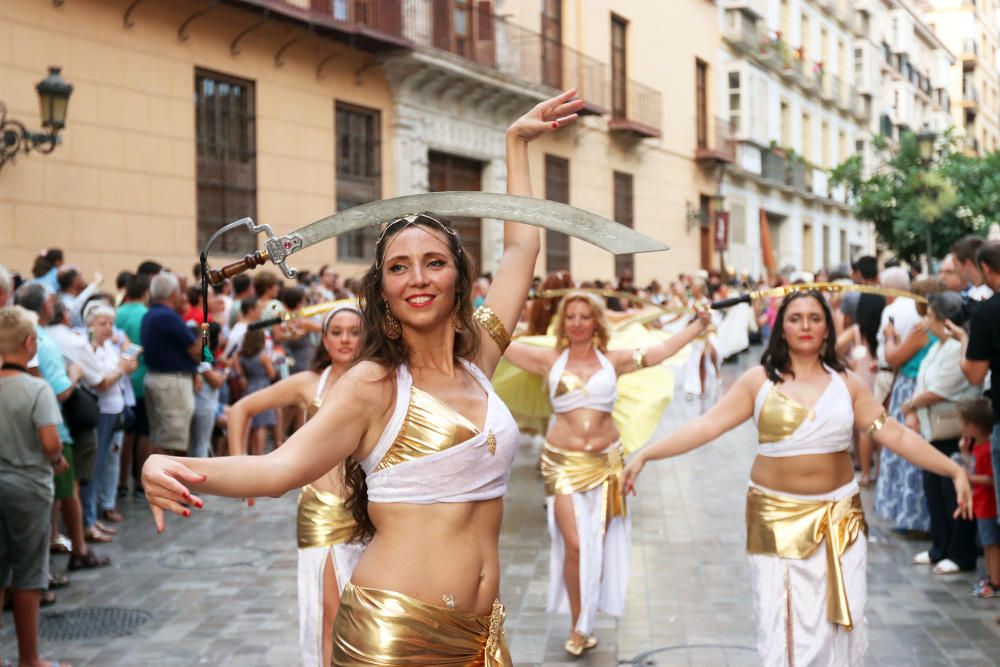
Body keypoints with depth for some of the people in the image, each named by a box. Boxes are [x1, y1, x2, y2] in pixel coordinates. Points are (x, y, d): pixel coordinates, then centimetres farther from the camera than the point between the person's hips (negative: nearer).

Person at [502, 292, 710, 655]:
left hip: (605, 461, 2)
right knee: (574, 545, -9)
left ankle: (586, 624, 22)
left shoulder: (613, 360, 5)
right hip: (563, 462, -1)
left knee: (599, 543, 6)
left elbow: (665, 349, 7)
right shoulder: (550, 360, 4)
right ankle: (577, 626, 7)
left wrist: (699, 325, 4)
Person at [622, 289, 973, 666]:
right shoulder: (758, 381, -2)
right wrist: (645, 455, -15)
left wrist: (953, 470, -5)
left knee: (839, 619, 4)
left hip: (839, 516, 2)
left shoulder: (847, 384, 4)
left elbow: (896, 435, 2)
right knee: (783, 622, 0)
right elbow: (705, 426, -7)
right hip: (778, 516, -2)